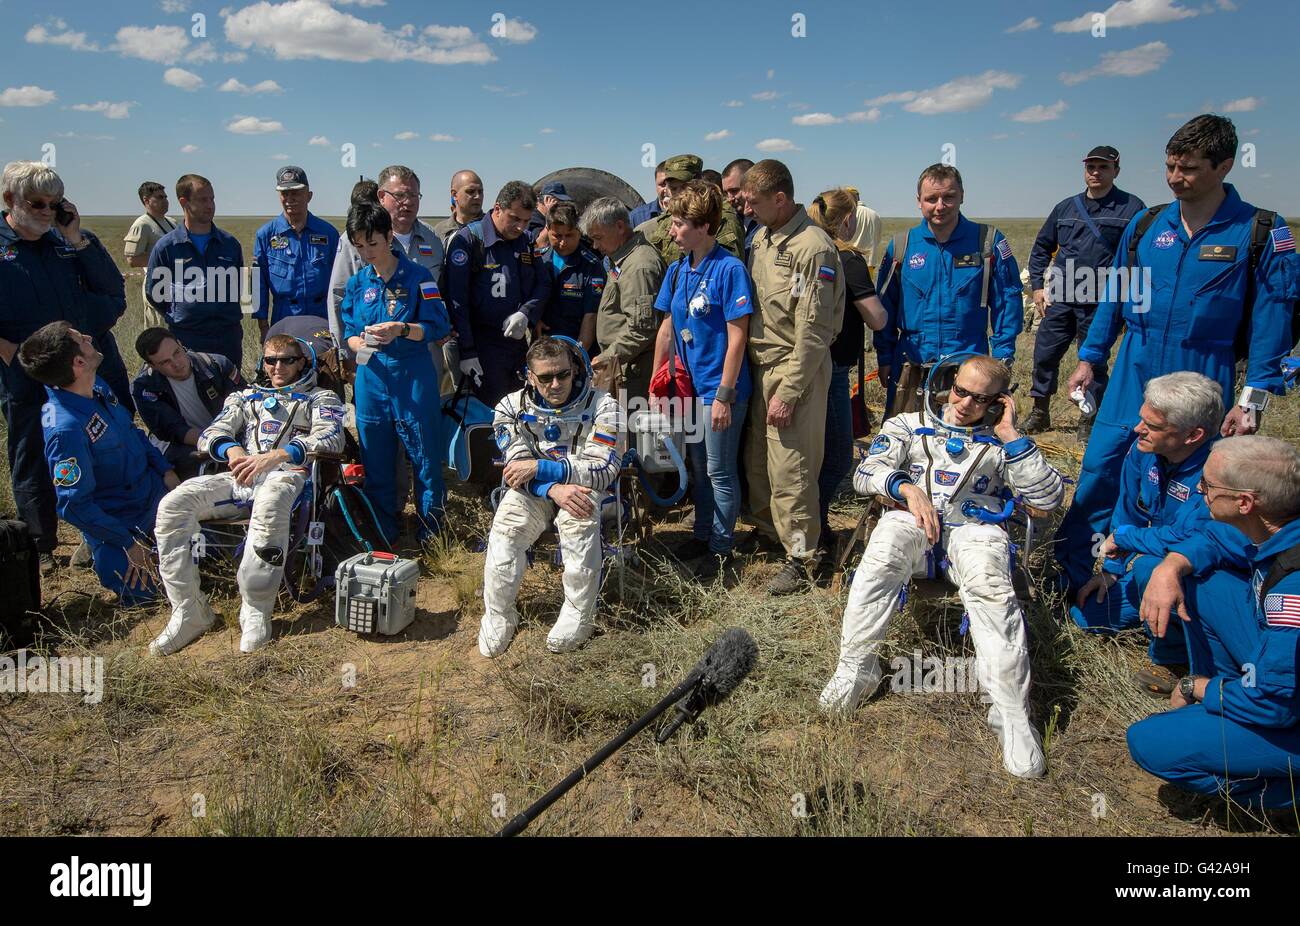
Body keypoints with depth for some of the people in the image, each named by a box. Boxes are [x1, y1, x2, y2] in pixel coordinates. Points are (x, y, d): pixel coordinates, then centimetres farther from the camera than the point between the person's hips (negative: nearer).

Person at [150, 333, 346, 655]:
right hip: (239, 476, 5)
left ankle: (256, 613, -36)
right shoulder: (245, 397, 33)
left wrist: (276, 456, -18)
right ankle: (188, 612, -20)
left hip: (286, 474, -4)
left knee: (270, 505, -43)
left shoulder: (321, 398, 20)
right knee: (173, 504, -24)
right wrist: (231, 449, -10)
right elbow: (210, 434, 18)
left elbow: (331, 437, -2)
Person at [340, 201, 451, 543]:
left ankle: (431, 533, 16)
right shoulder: (357, 282, 9)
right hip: (370, 377, 4)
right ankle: (382, 537, 24)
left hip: (413, 377, -4)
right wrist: (360, 343, -11)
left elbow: (438, 327, -8)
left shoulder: (417, 275, -3)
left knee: (425, 457, 1)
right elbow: (348, 332, 12)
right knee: (375, 460, 10)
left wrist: (401, 329, -24)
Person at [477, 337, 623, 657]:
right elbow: (518, 469, -8)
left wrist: (540, 467, -22)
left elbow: (603, 470, -15)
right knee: (507, 526, -30)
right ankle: (498, 616, -13)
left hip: (583, 487, -2)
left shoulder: (602, 405, -8)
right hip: (532, 490, 2)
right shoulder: (512, 406, 0)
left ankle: (578, 616, -23)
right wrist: (554, 489, -30)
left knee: (578, 521, -36)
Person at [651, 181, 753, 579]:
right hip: (689, 386, 7)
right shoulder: (678, 270, 5)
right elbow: (667, 329, 11)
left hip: (720, 389, -7)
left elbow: (737, 337, -17)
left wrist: (724, 395, -18)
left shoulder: (729, 269, -16)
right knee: (698, 467, 19)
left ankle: (721, 547, 21)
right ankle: (702, 534, 35)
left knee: (719, 471, 5)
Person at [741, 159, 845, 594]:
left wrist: (788, 392, -19)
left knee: (790, 469, -3)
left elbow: (812, 330, -19)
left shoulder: (812, 247, -17)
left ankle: (802, 555, 12)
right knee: (758, 459, 16)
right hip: (761, 364, 8)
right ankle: (768, 529, 35)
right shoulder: (762, 237, 10)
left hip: (796, 371, -8)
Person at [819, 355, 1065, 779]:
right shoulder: (908, 425, 23)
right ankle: (855, 668, -29)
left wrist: (1011, 436, 6)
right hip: (911, 518, 0)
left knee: (989, 582, -36)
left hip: (973, 527, 0)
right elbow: (866, 474, 7)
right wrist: (908, 488, -13)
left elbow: (1049, 497, 10)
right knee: (884, 550, -37)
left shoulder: (1000, 443, 23)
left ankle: (1011, 712, -33)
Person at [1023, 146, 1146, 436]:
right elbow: (1041, 248, 19)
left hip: (1100, 303, -3)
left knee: (1094, 361, 7)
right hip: (1059, 300, 4)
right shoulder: (1066, 207, 11)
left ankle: (1090, 420, 20)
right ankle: (1040, 412, 22)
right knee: (1044, 355, 6)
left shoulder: (1132, 208, -1)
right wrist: (1038, 286, 11)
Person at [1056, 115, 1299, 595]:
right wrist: (1089, 358, 10)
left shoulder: (1261, 233, -6)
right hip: (1132, 376, 3)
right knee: (1098, 472, 1)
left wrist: (1252, 398, -10)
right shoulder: (1145, 225, 4)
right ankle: (1069, 579, 12)